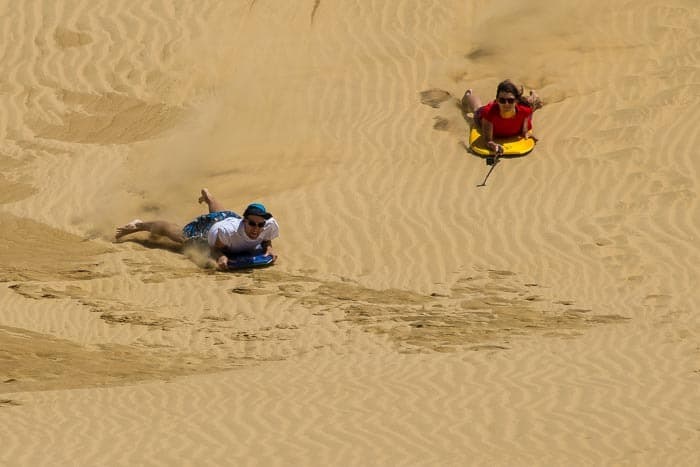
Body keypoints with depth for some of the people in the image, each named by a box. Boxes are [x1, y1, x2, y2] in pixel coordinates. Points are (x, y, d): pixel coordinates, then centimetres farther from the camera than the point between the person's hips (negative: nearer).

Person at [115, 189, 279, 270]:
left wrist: (268, 248, -38)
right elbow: (214, 249, -32)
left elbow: (266, 240, -15)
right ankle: (139, 225, 50)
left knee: (221, 213, 44)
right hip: (209, 224, -5)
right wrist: (221, 257, -55)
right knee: (179, 234, 24)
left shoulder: (269, 225, -40)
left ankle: (208, 197, 78)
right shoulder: (227, 231, -50)